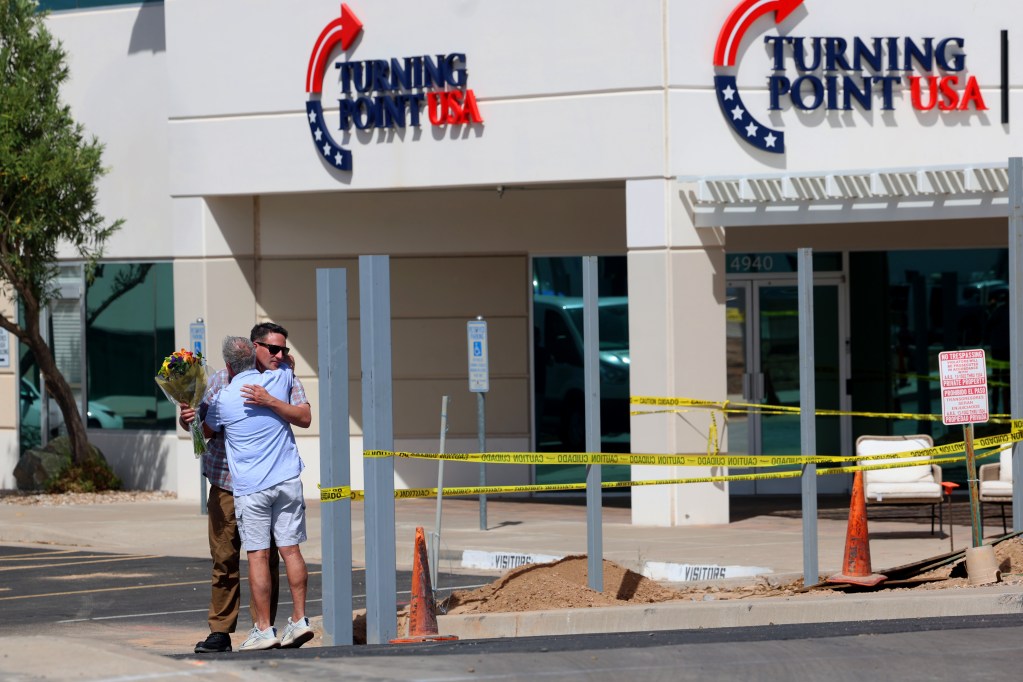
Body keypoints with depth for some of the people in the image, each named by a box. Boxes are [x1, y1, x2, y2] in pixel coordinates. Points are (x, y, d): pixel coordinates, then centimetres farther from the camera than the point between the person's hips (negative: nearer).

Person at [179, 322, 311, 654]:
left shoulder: (287, 380, 3)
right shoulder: (224, 378, 5)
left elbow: (304, 417, -13)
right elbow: (197, 421, 8)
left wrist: (269, 402, -27)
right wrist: (187, 418, -15)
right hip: (225, 483, 0)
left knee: (267, 559, 2)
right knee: (224, 558, 2)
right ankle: (220, 631, 7)